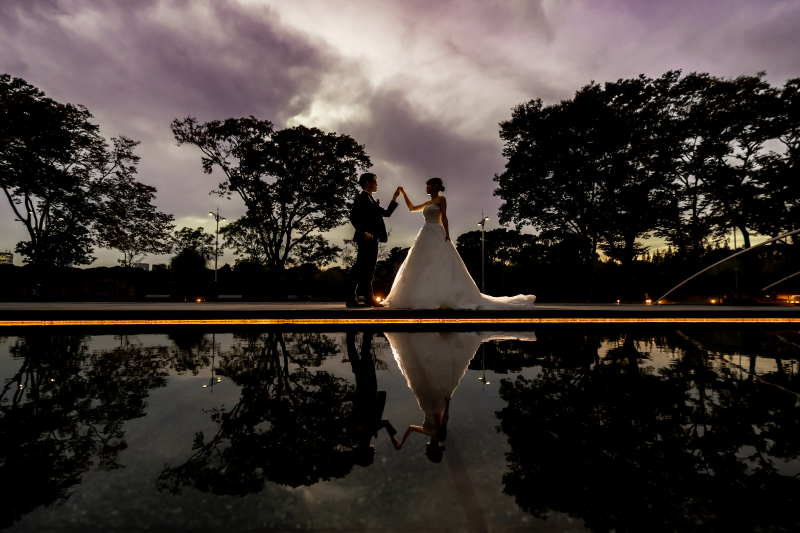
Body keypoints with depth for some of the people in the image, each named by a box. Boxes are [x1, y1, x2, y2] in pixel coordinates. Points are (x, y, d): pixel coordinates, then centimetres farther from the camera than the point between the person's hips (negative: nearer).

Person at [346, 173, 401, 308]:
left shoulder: (372, 200, 24)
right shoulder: (362, 197, -3)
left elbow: (387, 213, 26)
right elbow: (353, 217, -13)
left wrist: (395, 198, 21)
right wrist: (364, 232, -22)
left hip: (373, 240, 9)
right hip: (366, 239, -9)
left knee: (369, 270, 7)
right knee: (360, 268, -10)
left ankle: (369, 299, 10)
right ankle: (352, 299, -7)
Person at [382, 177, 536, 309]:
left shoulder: (441, 199, 2)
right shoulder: (428, 202, 23)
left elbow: (444, 217, -7)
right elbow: (412, 208, 30)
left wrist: (447, 234, -18)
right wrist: (403, 193, 30)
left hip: (436, 236, -8)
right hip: (426, 236, 8)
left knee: (440, 266, -14)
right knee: (421, 267, 2)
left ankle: (442, 298, -17)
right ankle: (425, 297, 1)